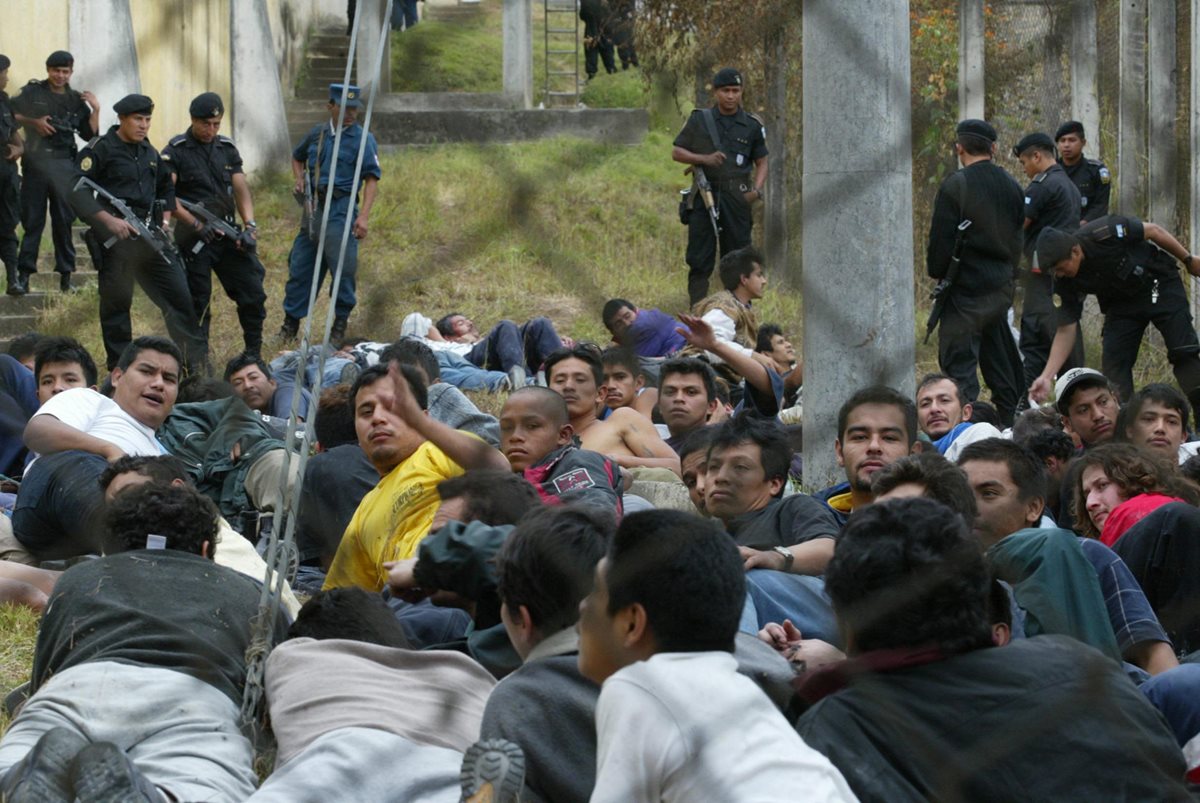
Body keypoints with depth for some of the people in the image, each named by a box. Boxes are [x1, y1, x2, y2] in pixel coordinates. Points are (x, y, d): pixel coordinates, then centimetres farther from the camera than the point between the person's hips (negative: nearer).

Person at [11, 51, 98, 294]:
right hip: (36, 161, -2)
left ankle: (66, 274, 7)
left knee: (64, 220, 2)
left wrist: (96, 110, -1)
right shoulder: (33, 92, 4)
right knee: (32, 219, -3)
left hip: (65, 164, 2)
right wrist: (33, 121, -11)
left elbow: (89, 135, 10)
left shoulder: (76, 100, 12)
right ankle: (24, 273, -3)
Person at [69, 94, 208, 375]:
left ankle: (198, 363, 9)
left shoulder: (150, 153, 15)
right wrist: (109, 220, -24)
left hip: (149, 236, 6)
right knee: (116, 302, 1)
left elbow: (166, 186, 32)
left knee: (178, 295, 2)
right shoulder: (100, 150, -7)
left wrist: (165, 219, 16)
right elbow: (77, 192, -15)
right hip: (116, 237, -6)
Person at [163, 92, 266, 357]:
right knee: (198, 304, 0)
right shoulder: (175, 151, -6)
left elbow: (241, 188, 7)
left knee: (253, 295, 1)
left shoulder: (227, 149, 11)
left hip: (228, 235, 5)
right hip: (195, 240, -5)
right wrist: (197, 225, -22)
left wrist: (250, 225, -10)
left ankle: (254, 355, 14)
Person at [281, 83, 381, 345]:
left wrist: (364, 216, -19)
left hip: (341, 209, -5)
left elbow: (372, 178, -10)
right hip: (313, 207, 5)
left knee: (343, 268, -6)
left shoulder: (363, 139, -4)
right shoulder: (317, 134, 12)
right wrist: (299, 181, 10)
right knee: (300, 265, 7)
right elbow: (297, 158, 31)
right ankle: (291, 322, 18)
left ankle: (341, 323, 8)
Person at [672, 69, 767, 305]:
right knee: (699, 261, -3)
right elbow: (676, 152, 8)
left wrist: (756, 190, -4)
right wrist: (705, 159, -9)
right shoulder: (699, 120, 6)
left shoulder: (752, 126, 8)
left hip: (736, 197, 1)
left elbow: (761, 162, 14)